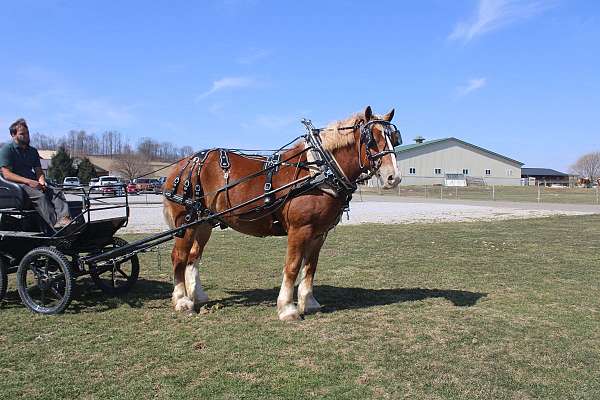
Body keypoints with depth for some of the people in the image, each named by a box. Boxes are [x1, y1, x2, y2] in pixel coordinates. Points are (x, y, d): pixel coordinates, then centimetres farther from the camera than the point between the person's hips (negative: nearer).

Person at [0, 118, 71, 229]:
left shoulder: (32, 151, 21)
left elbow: (38, 171, 17)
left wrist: (41, 181, -8)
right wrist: (28, 181, -20)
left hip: (32, 183, 6)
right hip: (16, 184, -6)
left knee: (57, 193, -20)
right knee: (40, 195, -34)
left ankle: (63, 219, -43)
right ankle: (55, 224, -46)